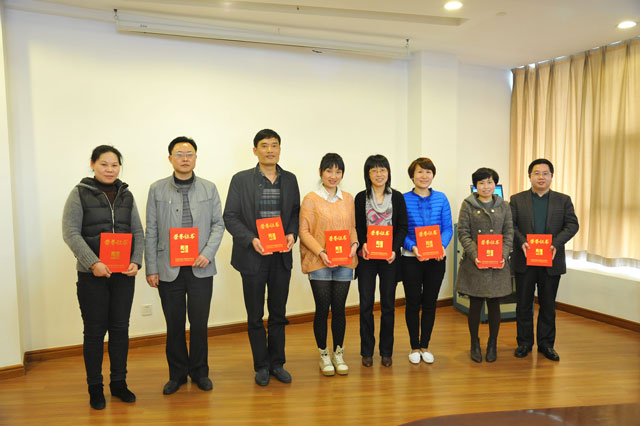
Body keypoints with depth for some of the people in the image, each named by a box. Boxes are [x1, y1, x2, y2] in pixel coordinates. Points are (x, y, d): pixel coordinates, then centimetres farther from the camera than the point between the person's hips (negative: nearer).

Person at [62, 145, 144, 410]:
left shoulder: (126, 195, 9)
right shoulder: (80, 194, -1)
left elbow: (138, 232, 8)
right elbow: (70, 232, -8)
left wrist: (136, 261, -6)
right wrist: (93, 263, -18)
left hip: (124, 273, 3)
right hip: (92, 274, -3)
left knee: (120, 328, 9)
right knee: (95, 331, 5)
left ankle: (119, 383, 24)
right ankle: (95, 388, 20)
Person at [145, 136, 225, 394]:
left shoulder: (209, 188, 5)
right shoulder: (157, 189, 3)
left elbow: (218, 224, 5)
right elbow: (151, 231, 3)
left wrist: (208, 253, -10)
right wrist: (151, 268, 0)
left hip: (200, 268, 0)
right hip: (168, 269, 0)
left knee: (199, 323, 7)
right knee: (174, 325, 9)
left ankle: (199, 371, 26)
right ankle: (177, 374, 27)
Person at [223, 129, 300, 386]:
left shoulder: (290, 180, 7)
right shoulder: (241, 180, -3)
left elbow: (296, 212, 11)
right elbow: (230, 217, -5)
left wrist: (292, 234, -8)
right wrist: (251, 239, -18)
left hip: (281, 257, 3)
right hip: (253, 258, -2)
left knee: (278, 313, 13)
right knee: (255, 316, 9)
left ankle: (277, 363, 28)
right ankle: (262, 366, 25)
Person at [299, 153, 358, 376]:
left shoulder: (348, 198, 11)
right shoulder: (311, 199, -3)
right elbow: (304, 232, -6)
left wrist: (354, 243, -4)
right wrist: (321, 253, -16)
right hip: (319, 264, -3)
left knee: (339, 308, 9)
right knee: (322, 309, 3)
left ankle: (338, 354, 24)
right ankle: (324, 355, 20)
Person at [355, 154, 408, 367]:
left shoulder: (397, 197, 5)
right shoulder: (361, 198, 4)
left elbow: (402, 227, 3)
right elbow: (357, 227, 3)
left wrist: (395, 249, -11)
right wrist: (363, 244, -15)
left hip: (389, 256, 0)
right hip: (366, 257, 0)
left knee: (388, 304, 7)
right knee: (366, 304, 3)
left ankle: (386, 351, 20)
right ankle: (367, 351, 16)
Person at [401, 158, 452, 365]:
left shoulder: (441, 198, 3)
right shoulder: (403, 199, -4)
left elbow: (448, 228, 3)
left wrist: (442, 245, -15)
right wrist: (413, 247, -20)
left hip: (436, 259, 2)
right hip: (411, 259, -2)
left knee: (430, 303, 10)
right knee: (413, 302, 6)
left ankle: (425, 346, 26)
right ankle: (414, 347, 21)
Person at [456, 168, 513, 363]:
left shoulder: (504, 206, 8)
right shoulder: (468, 205, 2)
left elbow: (509, 233, 6)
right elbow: (463, 232, -4)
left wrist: (503, 255, -9)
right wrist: (475, 255, -15)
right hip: (474, 263, -2)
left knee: (494, 305, 8)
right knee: (475, 305, 5)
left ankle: (492, 344, 24)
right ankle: (474, 344, 21)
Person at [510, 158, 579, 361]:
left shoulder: (563, 200, 6)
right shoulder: (517, 199, 4)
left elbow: (572, 225, -1)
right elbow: (510, 224, -2)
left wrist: (556, 243, -16)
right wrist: (521, 242, -19)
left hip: (551, 261, 1)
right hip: (525, 261, -1)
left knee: (548, 305, 10)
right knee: (523, 304, 8)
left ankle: (546, 344, 24)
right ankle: (524, 342, 21)